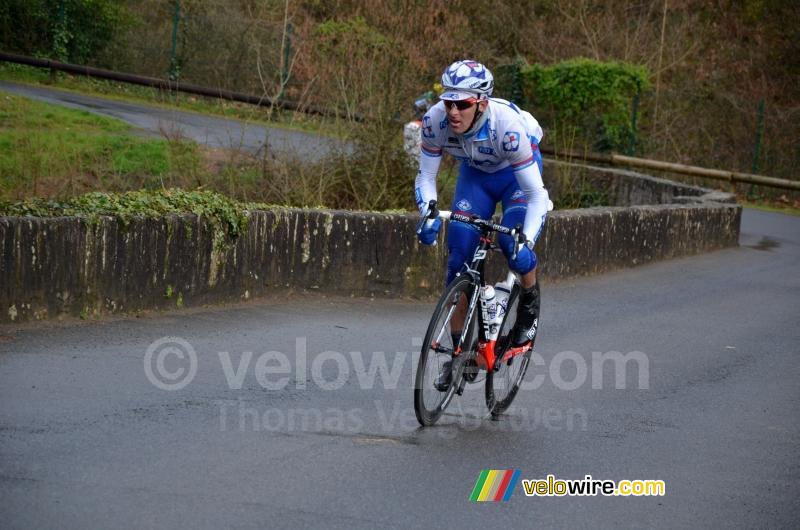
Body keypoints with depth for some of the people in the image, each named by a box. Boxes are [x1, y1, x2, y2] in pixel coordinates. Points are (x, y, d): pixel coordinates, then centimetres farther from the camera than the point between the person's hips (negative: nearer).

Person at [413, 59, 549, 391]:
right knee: (458, 255, -8)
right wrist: (428, 214, -36)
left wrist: (526, 241, -48)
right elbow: (425, 177, -17)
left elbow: (536, 194, -35)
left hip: (516, 176, -3)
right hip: (474, 174, 4)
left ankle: (530, 302, 4)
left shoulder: (508, 126, -39)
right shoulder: (435, 121, -29)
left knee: (512, 240, -28)